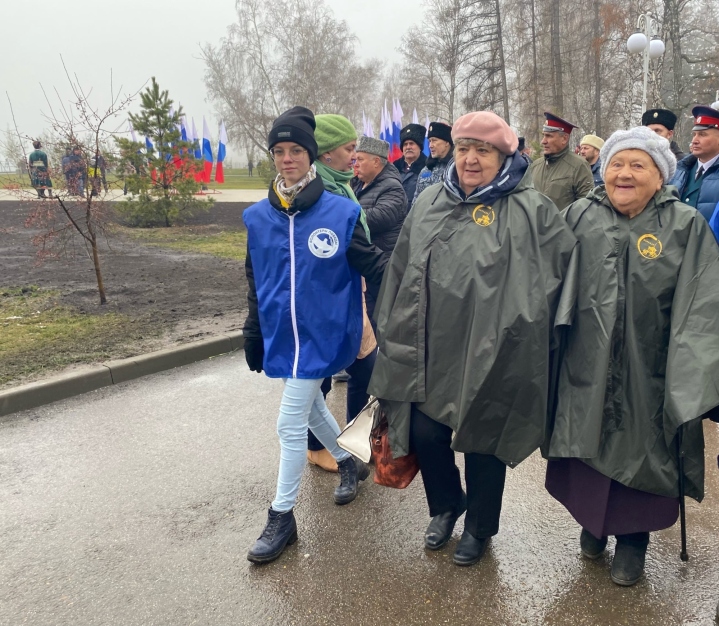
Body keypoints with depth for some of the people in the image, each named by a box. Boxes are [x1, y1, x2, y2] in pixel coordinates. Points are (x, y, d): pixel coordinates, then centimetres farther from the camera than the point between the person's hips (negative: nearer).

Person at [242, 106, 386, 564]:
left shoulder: (341, 212, -12)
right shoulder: (258, 217, 2)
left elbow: (373, 265, -4)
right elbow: (255, 284, 11)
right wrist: (253, 337, 14)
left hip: (320, 335, -5)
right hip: (281, 335, 5)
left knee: (291, 426, -1)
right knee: (310, 405, 21)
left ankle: (282, 519, 18)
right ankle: (349, 463, 48)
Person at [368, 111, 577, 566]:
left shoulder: (531, 211, -5)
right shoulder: (430, 203, 9)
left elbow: (571, 264, -2)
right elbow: (402, 271, 13)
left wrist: (528, 324, -1)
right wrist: (394, 333, 13)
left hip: (491, 356, -3)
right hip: (430, 351, 4)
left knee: (483, 442, 10)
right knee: (425, 434, 8)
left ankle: (479, 527, 37)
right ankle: (446, 506, 40)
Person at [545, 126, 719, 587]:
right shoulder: (579, 217, 0)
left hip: (647, 375, -1)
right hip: (586, 368, 2)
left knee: (640, 455, 12)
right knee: (588, 448, 15)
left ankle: (633, 536, 36)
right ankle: (593, 520, 41)